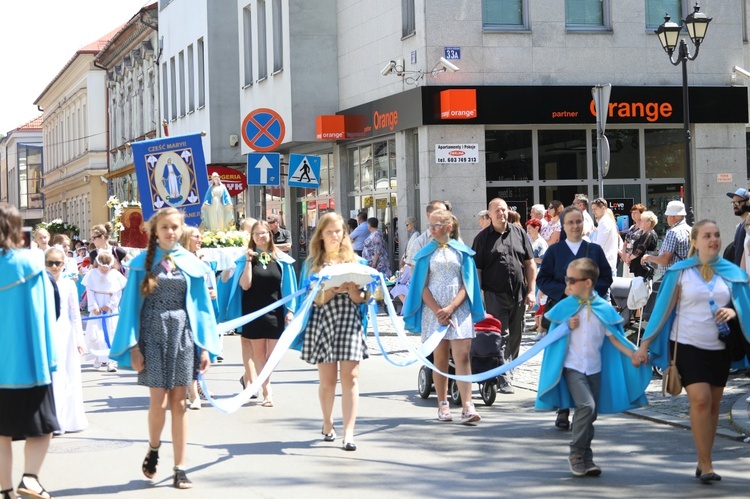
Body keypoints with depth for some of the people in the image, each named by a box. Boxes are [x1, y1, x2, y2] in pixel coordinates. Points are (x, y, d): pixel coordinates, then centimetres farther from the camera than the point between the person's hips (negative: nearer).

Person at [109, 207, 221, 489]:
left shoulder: (191, 263, 6)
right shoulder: (142, 263, 2)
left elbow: (202, 305, 6)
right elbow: (131, 305, 0)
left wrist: (205, 346, 0)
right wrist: (133, 346, -7)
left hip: (182, 334, 1)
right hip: (152, 333, -1)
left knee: (179, 404, 2)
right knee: (159, 402, -7)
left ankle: (179, 469, 7)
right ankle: (153, 449, 22)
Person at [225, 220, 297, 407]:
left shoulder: (281, 259, 3)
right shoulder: (246, 258, 3)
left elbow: (288, 286, 4)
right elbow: (245, 285, -8)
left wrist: (290, 310, -3)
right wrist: (249, 261, -11)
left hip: (275, 312, 1)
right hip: (253, 312, -1)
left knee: (273, 354, -1)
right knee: (258, 353, 2)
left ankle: (249, 377, 21)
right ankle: (267, 391, 8)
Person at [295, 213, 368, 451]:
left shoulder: (354, 261, 10)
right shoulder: (313, 263, 8)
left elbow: (361, 299, 7)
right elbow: (313, 299, 1)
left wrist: (352, 289, -14)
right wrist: (331, 291, -17)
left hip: (349, 322, 0)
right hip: (323, 321, 0)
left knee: (350, 377, -10)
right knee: (327, 380, 4)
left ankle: (349, 433, -12)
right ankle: (327, 424, 26)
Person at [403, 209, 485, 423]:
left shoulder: (462, 251, 7)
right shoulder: (426, 253, 8)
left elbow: (467, 284, 3)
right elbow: (423, 286, 4)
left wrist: (451, 307, -11)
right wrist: (438, 311, -9)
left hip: (459, 309, -1)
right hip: (434, 309, 1)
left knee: (462, 357, -10)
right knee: (440, 358, 3)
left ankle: (467, 406, -15)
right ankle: (443, 405, 11)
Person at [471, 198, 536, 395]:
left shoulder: (519, 233, 9)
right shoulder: (483, 238, 1)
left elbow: (530, 264, 11)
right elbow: (477, 270, -1)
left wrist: (531, 291, 3)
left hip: (519, 295, 3)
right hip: (495, 295, -3)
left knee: (515, 337, 10)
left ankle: (508, 370, 24)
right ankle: (503, 379, -6)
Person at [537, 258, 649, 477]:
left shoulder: (603, 308, -1)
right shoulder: (566, 306, -1)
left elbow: (613, 337, 2)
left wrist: (632, 355, -11)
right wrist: (568, 326, -11)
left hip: (594, 367, 2)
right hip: (572, 366, -2)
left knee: (591, 413, 8)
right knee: (586, 406, -19)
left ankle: (586, 458, 21)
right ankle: (577, 453, -7)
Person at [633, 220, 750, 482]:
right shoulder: (680, 272, -2)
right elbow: (663, 309, -1)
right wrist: (644, 345, -3)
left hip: (719, 347, 3)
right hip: (688, 344, -3)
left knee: (713, 404, 5)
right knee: (700, 399, -16)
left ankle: (704, 462, 17)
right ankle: (705, 465, -10)